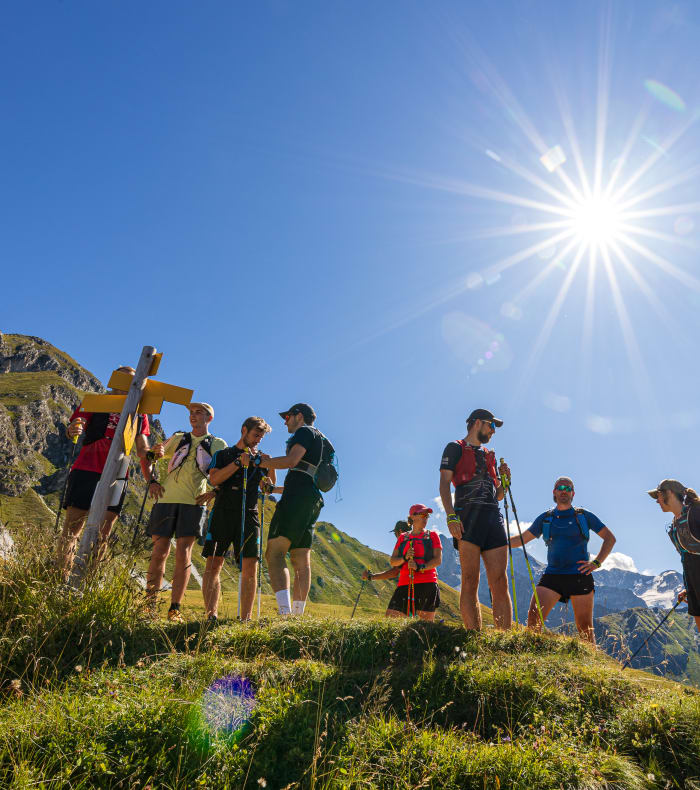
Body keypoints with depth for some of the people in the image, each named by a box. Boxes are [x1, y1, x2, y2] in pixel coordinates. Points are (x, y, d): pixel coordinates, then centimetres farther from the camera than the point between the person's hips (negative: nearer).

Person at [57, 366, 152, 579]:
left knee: (102, 534, 2)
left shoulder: (139, 414, 16)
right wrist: (72, 430, -24)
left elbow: (142, 450, 17)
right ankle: (61, 580, 2)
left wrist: (150, 480, 5)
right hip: (87, 469, -2)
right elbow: (77, 424, 0)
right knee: (72, 527, -3)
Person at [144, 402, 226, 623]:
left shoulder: (217, 444, 13)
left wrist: (213, 493, -7)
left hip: (193, 502, -2)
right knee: (159, 552, -2)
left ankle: (175, 609, -5)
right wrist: (152, 481, 7)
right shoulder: (178, 438, 20)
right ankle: (149, 606, 4)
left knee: (183, 553, -8)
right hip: (166, 498, 2)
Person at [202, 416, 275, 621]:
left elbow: (268, 488, 14)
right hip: (223, 513, -1)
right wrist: (239, 462, -11)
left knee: (250, 568, -6)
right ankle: (211, 615, -5)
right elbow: (214, 479, -4)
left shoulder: (259, 459, 21)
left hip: (249, 516, 2)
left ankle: (246, 618, -4)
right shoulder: (222, 454, 14)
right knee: (213, 564, -7)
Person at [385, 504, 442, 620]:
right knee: (390, 619, -6)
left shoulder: (432, 535, 11)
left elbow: (438, 560, 0)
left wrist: (420, 567, -15)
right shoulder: (403, 537, 17)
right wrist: (405, 558, -8)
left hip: (427, 584, -2)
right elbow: (392, 561, 13)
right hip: (405, 584, 2)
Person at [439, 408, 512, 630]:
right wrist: (451, 516, -15)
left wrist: (504, 479, 9)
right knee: (470, 583, -9)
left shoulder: (489, 455, 29)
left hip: (493, 517, 6)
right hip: (468, 516, -6)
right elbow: (444, 484, -2)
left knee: (500, 584, -3)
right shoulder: (455, 448, 10)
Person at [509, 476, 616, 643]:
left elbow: (610, 538, 11)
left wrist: (597, 562, -1)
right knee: (533, 617, -12)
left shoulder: (584, 516, 8)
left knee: (585, 627, 2)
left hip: (579, 575, -1)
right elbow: (521, 539, 14)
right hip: (552, 575, 2)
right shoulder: (545, 518, 12)